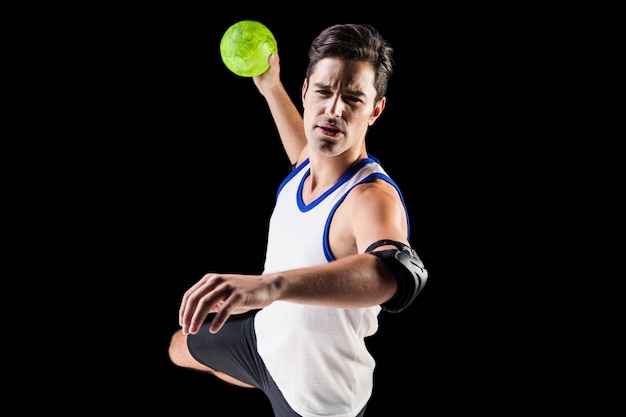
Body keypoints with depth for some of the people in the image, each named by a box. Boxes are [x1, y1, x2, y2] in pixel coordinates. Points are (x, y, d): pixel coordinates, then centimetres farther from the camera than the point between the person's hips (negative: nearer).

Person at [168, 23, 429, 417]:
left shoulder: (373, 198, -36)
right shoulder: (308, 163, -11)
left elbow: (399, 273, -60)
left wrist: (270, 284, -73)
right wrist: (271, 88, 22)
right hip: (267, 333, 8)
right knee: (181, 348, 31)